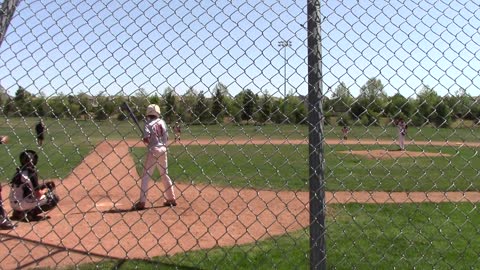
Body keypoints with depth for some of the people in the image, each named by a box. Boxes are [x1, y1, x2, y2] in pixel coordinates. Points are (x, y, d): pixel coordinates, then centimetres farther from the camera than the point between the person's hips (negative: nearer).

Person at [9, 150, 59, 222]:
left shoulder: (19, 172, 9)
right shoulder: (31, 173, -15)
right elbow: (38, 194, -13)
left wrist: (45, 185, 13)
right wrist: (47, 189, 5)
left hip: (14, 204, 8)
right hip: (23, 203, -8)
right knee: (54, 198, -5)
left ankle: (18, 212, 15)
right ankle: (30, 214, -9)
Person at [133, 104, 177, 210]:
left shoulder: (149, 124, -7)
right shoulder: (162, 122, 8)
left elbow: (146, 139, -17)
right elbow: (166, 138, 8)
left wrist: (144, 141, 4)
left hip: (153, 150, -5)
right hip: (163, 150, 5)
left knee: (146, 175, -2)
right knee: (165, 174, 18)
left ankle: (142, 202, -6)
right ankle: (171, 199, 22)